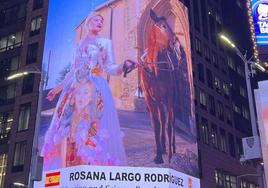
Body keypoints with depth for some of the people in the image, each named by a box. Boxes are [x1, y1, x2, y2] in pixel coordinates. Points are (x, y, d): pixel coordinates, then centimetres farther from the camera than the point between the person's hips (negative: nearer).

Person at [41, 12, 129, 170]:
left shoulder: (106, 43, 12)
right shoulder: (80, 44, 21)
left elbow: (110, 68, 2)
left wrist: (123, 67, -19)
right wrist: (59, 87, 22)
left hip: (94, 88, -3)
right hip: (75, 88, 4)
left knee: (90, 128, -13)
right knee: (67, 127, -5)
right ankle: (66, 170, -3)